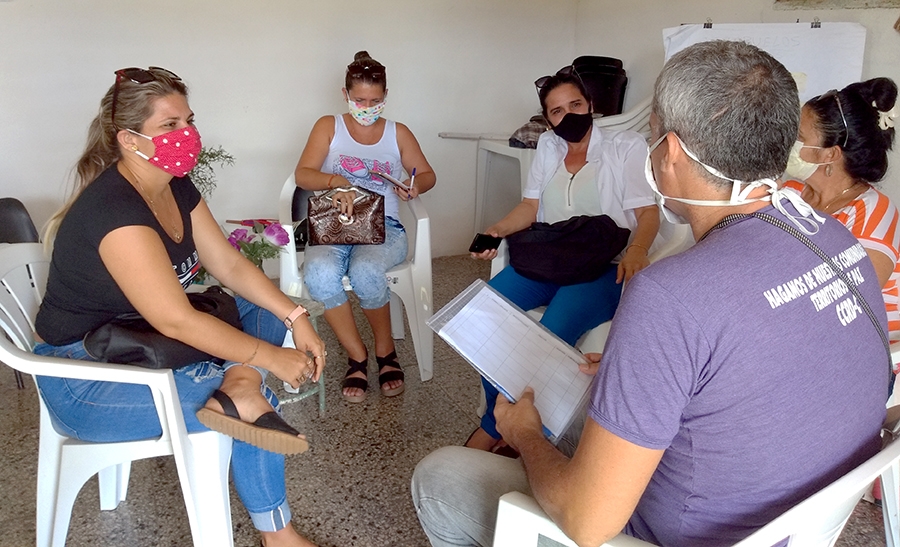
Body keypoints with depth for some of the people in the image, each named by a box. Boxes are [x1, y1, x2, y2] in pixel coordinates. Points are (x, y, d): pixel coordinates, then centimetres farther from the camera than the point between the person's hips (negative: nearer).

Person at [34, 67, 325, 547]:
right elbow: (176, 321, -32)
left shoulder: (177, 188, -1)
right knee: (257, 397, -18)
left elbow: (230, 265, 2)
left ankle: (239, 386, -22)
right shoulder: (114, 210, -29)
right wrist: (269, 358, -26)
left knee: (267, 312, 4)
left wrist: (296, 319, -8)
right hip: (84, 379, -9)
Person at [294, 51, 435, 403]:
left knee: (365, 270, -36)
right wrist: (336, 181, -22)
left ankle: (385, 350, -9)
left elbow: (427, 175, 20)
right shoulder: (328, 127, 12)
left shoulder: (398, 133, 17)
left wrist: (415, 186, -5)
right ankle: (357, 355, -15)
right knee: (319, 272, -35)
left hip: (383, 228, 0)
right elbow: (302, 175, -1)